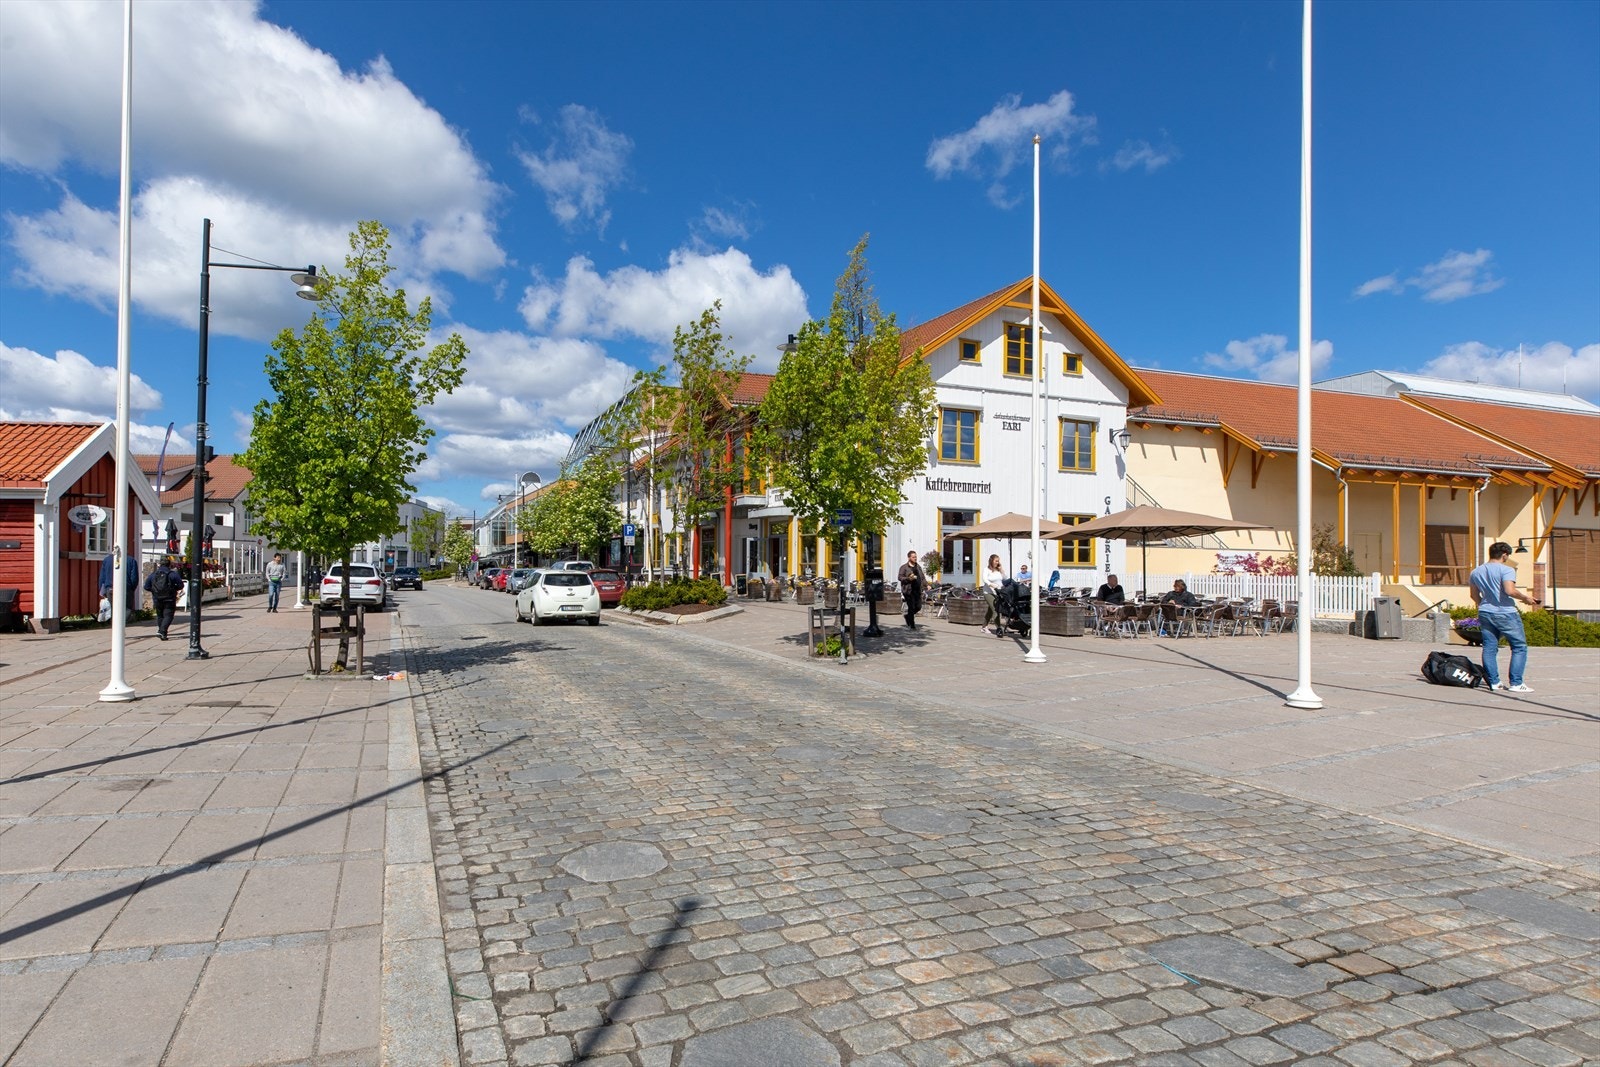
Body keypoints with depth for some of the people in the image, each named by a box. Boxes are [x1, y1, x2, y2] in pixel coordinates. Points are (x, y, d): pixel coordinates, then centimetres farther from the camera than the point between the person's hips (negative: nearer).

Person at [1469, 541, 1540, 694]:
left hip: (1485, 614, 6)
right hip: (1506, 614, -6)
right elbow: (1510, 590, -24)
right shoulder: (1506, 570, -10)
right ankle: (1515, 683, 0)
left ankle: (1494, 682, 7)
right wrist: (1525, 598, -8)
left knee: (1489, 648, 7)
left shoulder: (1476, 572, 9)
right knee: (1519, 647, 4)